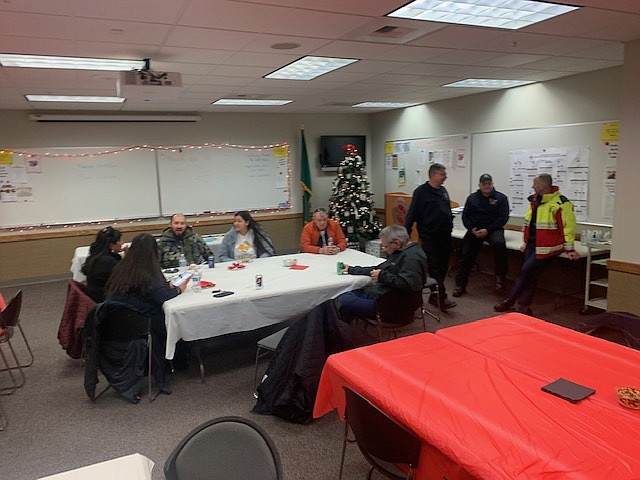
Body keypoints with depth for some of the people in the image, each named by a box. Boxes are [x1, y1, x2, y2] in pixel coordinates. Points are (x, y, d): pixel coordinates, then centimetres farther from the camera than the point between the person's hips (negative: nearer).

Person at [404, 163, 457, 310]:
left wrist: (450, 225, 16)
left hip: (445, 236, 8)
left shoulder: (443, 190, 12)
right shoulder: (421, 192, -9)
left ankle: (434, 296, 20)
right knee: (434, 269, -4)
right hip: (429, 237, -7)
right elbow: (412, 214, -11)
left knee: (443, 268, 10)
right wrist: (405, 233, -15)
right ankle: (441, 298, -2)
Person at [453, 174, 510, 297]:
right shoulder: (472, 198, 11)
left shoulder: (501, 198, 3)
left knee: (499, 243, -33)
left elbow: (503, 217, -4)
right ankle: (460, 284, 2)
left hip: (493, 229, -2)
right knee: (467, 254, -9)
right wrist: (472, 229, -11)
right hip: (474, 229, 2)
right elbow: (465, 216, 9)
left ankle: (500, 277, -18)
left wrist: (487, 230, -15)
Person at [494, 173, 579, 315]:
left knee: (527, 270, -12)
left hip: (547, 246, -7)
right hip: (532, 244, 7)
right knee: (530, 273, 2)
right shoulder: (534, 200, 12)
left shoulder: (560, 203, -13)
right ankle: (525, 305, 7)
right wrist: (526, 243, 22)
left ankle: (509, 301, -2)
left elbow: (568, 226, -11)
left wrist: (569, 249, -11)